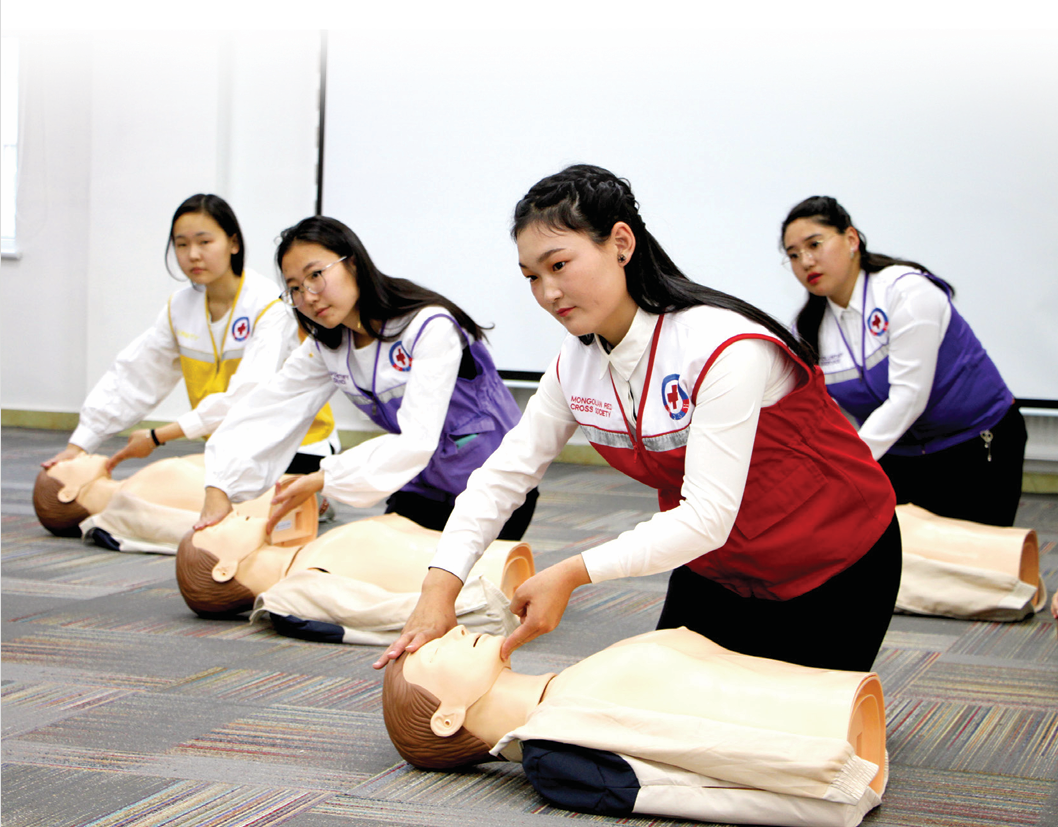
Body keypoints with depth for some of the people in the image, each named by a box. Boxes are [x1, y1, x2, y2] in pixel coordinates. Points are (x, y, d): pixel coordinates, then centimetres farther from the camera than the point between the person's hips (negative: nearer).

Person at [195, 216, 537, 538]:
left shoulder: (431, 327, -25)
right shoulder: (326, 347, 0)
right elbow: (264, 413, -8)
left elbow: (417, 441, -34)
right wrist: (219, 489, -24)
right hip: (425, 487, 7)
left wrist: (322, 480, -39)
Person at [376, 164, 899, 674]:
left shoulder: (725, 349, -32)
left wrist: (572, 574, -41)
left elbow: (707, 516, -35)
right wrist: (439, 587, -22)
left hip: (835, 569, -6)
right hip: (713, 567, 6)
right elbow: (504, 474, -7)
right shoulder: (576, 364, -8)